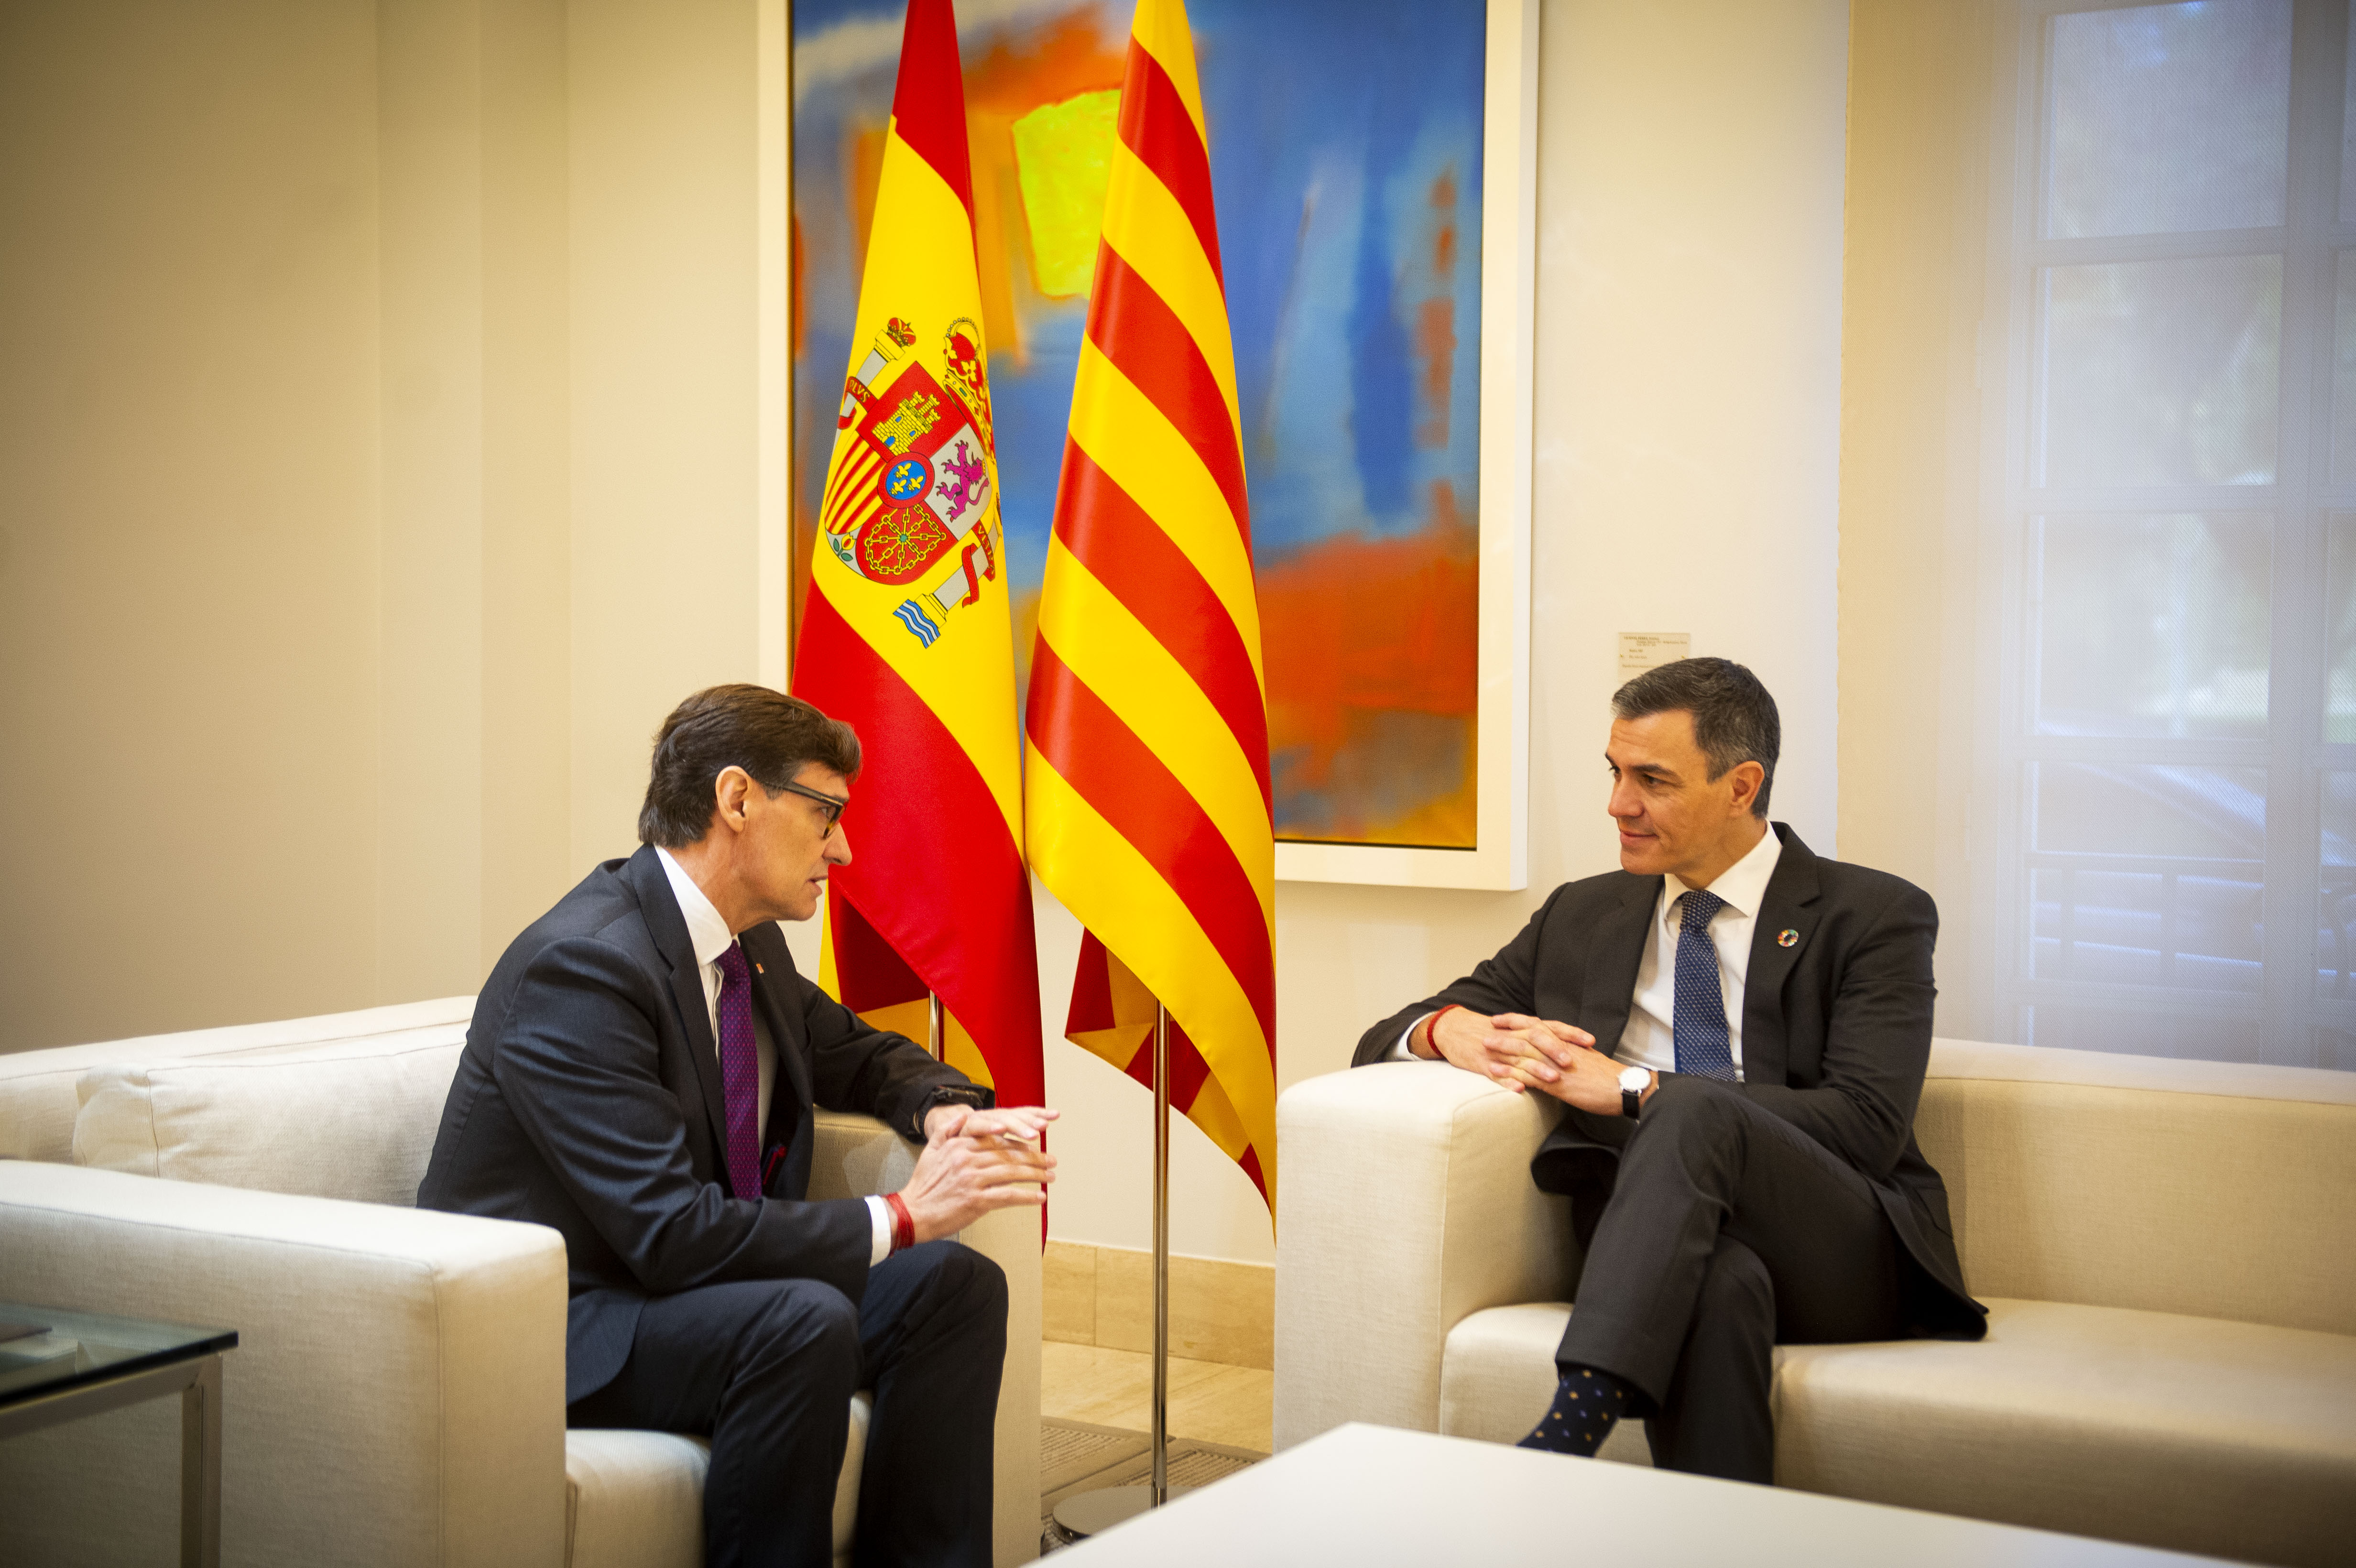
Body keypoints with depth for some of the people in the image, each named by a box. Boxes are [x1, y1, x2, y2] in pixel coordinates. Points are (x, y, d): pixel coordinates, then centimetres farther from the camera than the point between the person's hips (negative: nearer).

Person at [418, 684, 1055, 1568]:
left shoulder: (752, 945, 5)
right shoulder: (583, 964, -23)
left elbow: (859, 1055, 24)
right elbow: (670, 1232, -29)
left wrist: (945, 1113, -1)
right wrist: (899, 1218, -23)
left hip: (683, 1288, 9)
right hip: (548, 1324, -9)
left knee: (955, 1286, -6)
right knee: (807, 1322, -32)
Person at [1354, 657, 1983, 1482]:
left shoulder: (1873, 915, 6)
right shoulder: (1581, 916, 20)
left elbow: (1867, 1125, -9)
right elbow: (1387, 1039, 21)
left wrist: (1632, 1090, -13)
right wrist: (1454, 1030, -6)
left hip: (1844, 1259, -2)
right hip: (1665, 1249, 2)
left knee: (1695, 1111, -34)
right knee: (1717, 1279, -38)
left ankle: (1567, 1437, -43)